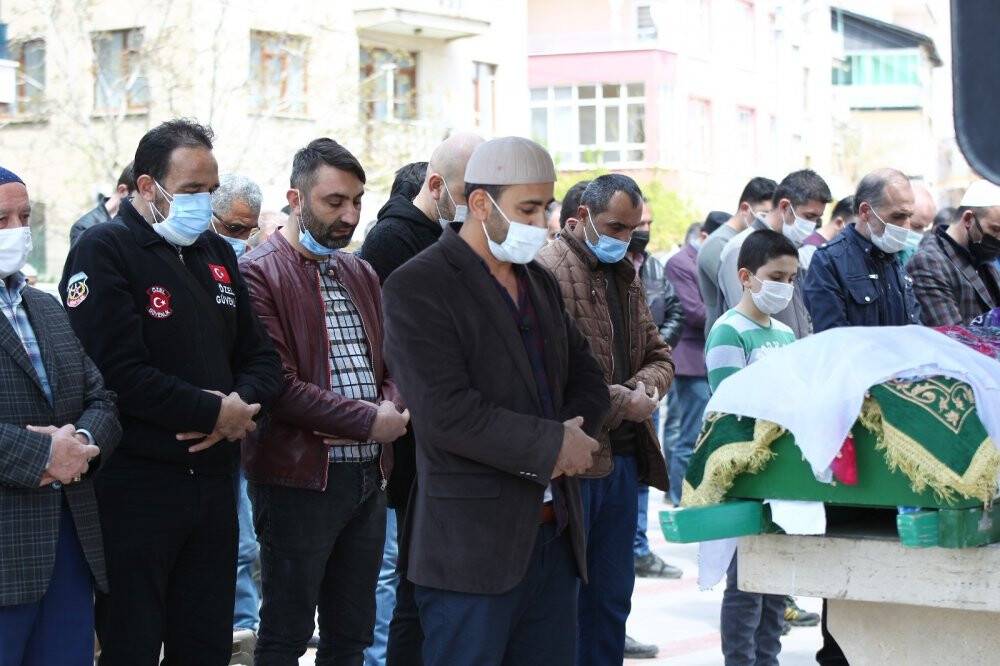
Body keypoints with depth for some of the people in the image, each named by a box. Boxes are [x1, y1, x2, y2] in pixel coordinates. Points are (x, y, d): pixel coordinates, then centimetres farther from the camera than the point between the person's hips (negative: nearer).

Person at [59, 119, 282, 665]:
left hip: (214, 478, 7)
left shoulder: (217, 253, 14)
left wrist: (245, 403, -8)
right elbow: (121, 372, -20)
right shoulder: (103, 251, -9)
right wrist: (217, 412, -15)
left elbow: (261, 354, 15)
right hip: (136, 485, -7)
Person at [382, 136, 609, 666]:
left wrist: (575, 432, -4)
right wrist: (553, 444, -15)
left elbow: (586, 378, 19)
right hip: (473, 540, -7)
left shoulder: (539, 282, 16)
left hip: (555, 535, 7)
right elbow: (445, 413, -20)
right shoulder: (416, 287, -10)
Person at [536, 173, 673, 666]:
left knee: (612, 597, 14)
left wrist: (644, 386, -3)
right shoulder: (550, 271, -13)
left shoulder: (625, 274, 16)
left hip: (623, 456, 9)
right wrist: (622, 403, -15)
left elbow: (658, 355, 21)